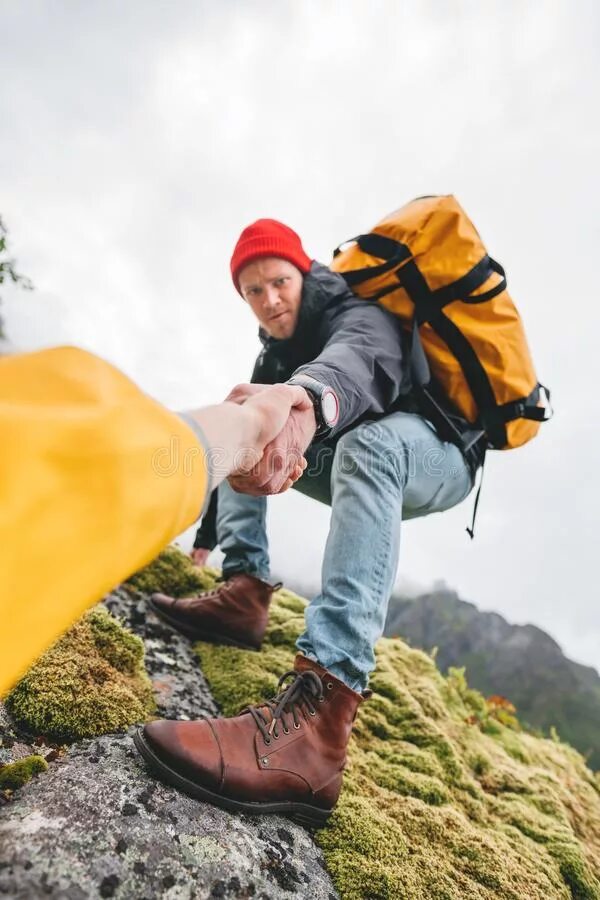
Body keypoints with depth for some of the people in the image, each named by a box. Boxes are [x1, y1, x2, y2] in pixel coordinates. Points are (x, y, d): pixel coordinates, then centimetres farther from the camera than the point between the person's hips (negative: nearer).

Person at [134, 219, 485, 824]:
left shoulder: (359, 316, -19)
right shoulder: (279, 344, 5)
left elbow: (357, 361, -44)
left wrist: (304, 402, -68)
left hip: (440, 457, -7)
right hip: (354, 463, 8)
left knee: (367, 440, -42)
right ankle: (244, 593, -14)